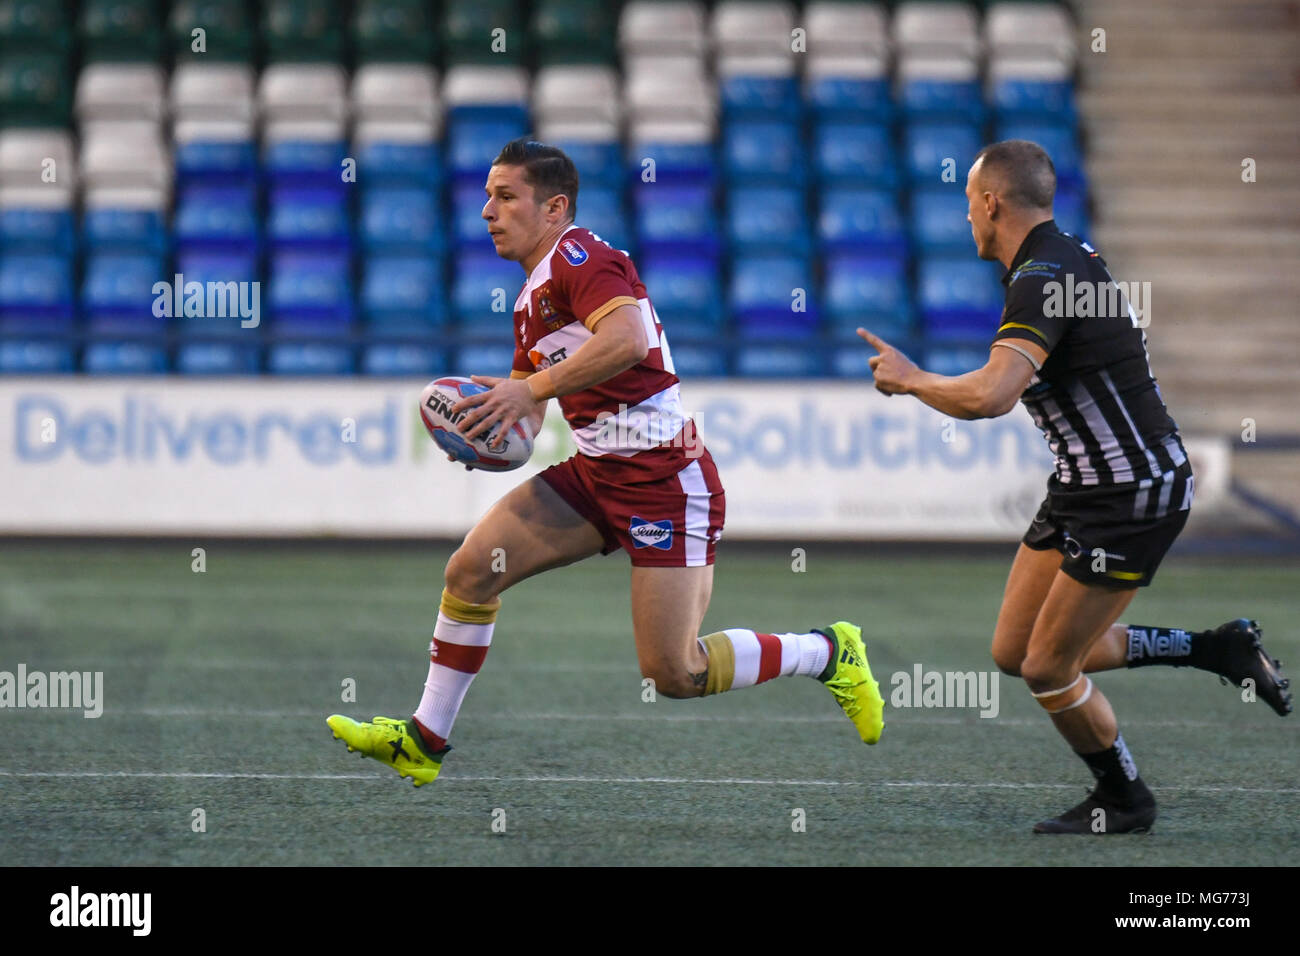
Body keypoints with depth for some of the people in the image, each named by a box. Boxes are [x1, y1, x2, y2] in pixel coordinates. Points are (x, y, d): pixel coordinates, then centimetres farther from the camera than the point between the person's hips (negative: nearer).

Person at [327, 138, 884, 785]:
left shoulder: (577, 257, -13)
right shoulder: (532, 294, 17)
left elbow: (628, 339, -33)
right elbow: (524, 420, 22)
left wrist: (532, 388, -31)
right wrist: (487, 428, -1)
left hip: (663, 478, -9)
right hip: (596, 471, 9)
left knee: (674, 675, -10)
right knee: (471, 569, -2)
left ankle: (827, 653, 11)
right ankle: (423, 742, 7)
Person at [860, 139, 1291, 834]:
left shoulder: (1044, 278, -23)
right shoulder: (1069, 258, 7)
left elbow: (989, 396, -36)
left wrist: (908, 378, -19)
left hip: (1132, 499, -10)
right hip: (1082, 488, 10)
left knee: (1047, 669, -3)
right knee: (1014, 653, 10)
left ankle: (1124, 802, 19)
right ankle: (1215, 650, 19)